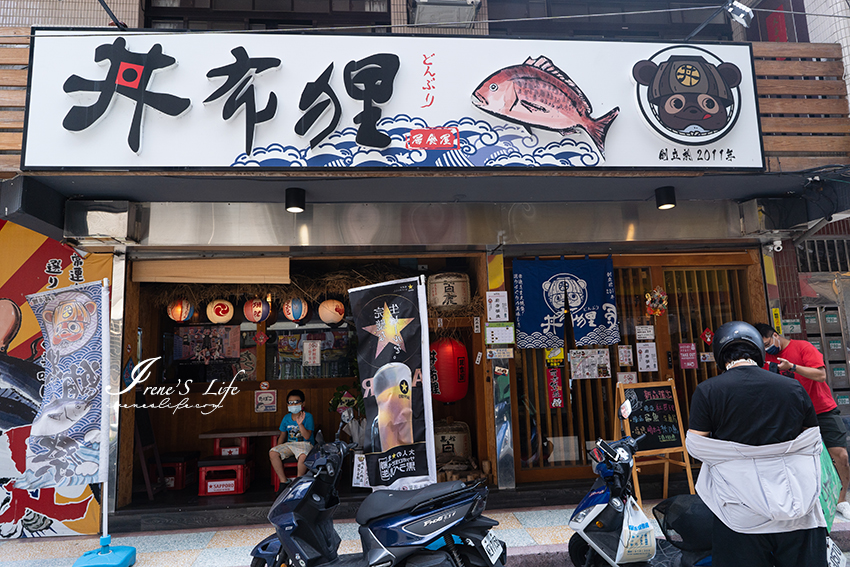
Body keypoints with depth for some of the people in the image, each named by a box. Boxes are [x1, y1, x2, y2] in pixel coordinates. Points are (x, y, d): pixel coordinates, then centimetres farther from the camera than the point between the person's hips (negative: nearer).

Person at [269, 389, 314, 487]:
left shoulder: (307, 417, -8)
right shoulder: (286, 418, 8)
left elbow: (307, 436, -17)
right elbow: (283, 434, 18)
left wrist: (300, 424, -31)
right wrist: (278, 447, 5)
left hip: (305, 444, -5)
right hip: (289, 444, 5)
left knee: (303, 455, -38)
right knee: (272, 452, -20)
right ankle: (284, 481, -8)